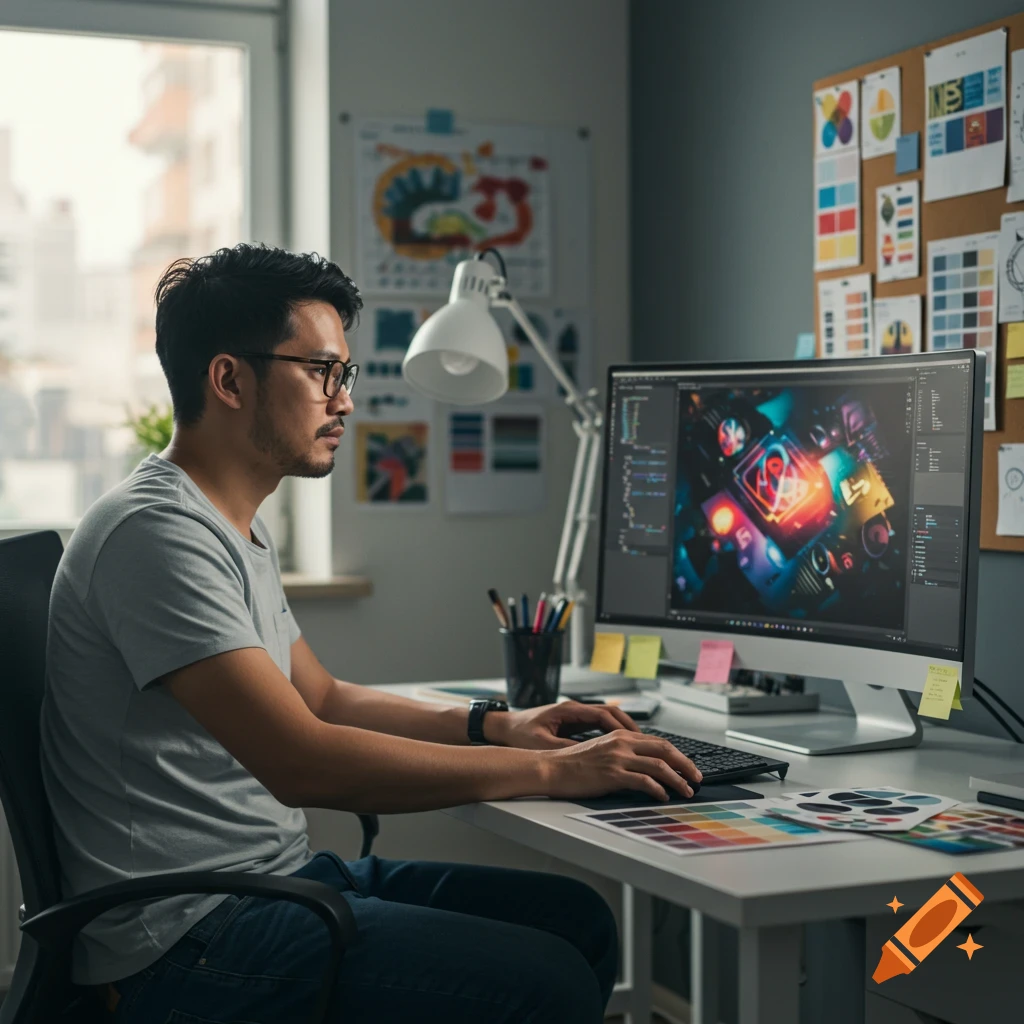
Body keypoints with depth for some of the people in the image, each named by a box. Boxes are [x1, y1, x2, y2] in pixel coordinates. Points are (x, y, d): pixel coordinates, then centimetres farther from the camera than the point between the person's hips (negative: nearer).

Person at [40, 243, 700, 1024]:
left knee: (575, 917, 3)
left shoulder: (239, 531, 15)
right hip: (187, 936, -10)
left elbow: (322, 698, 23)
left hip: (279, 871, 10)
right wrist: (548, 770, -22)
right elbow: (301, 762, -27)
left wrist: (498, 725, 8)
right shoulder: (156, 534, -19)